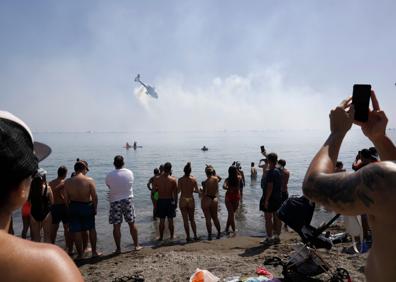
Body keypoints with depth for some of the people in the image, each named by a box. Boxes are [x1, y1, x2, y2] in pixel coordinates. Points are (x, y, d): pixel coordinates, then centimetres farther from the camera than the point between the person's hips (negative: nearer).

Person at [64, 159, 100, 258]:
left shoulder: (67, 182, -5)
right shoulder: (89, 180, -13)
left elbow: (66, 198, -2)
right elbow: (95, 197, -13)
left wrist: (70, 208, 11)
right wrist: (95, 208, 0)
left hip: (74, 207, 2)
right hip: (87, 206, -1)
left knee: (76, 231, 11)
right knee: (91, 229, 17)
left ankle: (80, 254, 19)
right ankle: (94, 252, 24)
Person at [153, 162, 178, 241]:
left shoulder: (157, 179, -7)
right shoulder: (173, 180, -10)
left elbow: (154, 190, 0)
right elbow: (175, 193, -7)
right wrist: (176, 203, 3)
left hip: (161, 201, 1)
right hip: (170, 201, -1)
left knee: (161, 220, 11)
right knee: (170, 220, 11)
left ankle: (161, 237, 19)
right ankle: (172, 236, 21)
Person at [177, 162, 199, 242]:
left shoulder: (180, 179, -10)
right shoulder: (194, 179, -5)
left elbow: (178, 191, -9)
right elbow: (197, 190, -2)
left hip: (183, 200, -2)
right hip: (191, 200, 2)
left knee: (185, 220, 6)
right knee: (192, 219, 17)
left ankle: (188, 237, 8)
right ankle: (195, 235, 18)